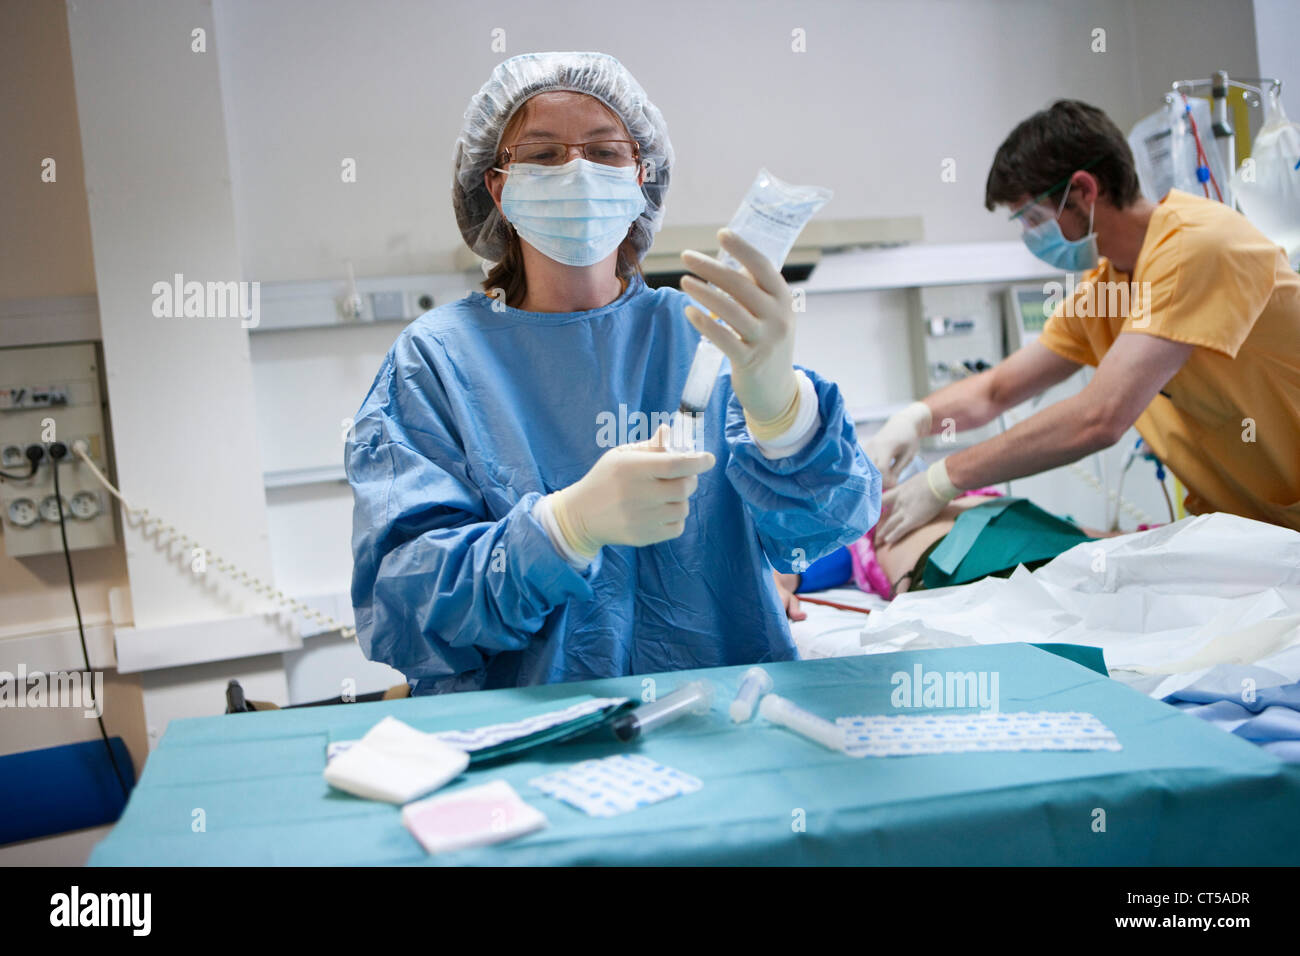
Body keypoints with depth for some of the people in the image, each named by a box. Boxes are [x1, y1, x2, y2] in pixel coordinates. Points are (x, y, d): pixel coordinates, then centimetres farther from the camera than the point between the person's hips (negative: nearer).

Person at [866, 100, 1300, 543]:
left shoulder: (1198, 243, -21)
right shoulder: (1098, 287, 5)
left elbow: (1099, 418, -28)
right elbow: (994, 390, 13)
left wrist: (946, 478, -22)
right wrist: (917, 417, -9)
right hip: (1227, 518, 7)